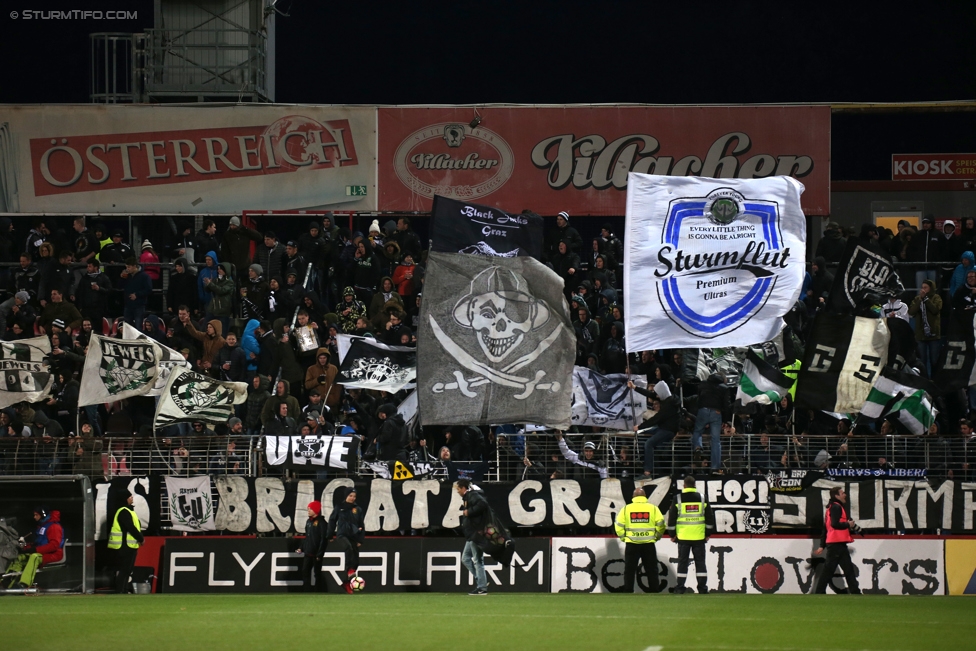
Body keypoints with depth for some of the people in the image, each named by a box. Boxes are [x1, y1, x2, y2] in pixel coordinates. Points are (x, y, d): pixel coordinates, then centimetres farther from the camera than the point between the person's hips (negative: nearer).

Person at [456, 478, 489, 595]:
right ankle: (481, 581, 16)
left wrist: (469, 512, -22)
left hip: (477, 533, -11)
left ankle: (482, 588, -4)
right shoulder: (467, 497, 19)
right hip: (471, 534, 11)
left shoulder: (473, 495, -12)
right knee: (465, 558, 15)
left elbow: (483, 504, -30)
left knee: (477, 560, -7)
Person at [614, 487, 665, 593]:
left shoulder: (626, 509, 1)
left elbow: (619, 525, -2)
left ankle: (628, 592, 4)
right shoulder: (653, 508, 1)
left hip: (631, 544, 0)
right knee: (651, 570, 8)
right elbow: (660, 524, -3)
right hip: (648, 544, 0)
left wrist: (623, 538, 12)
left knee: (629, 570, 6)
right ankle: (654, 592, 7)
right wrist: (657, 536, 12)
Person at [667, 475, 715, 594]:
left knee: (682, 562, 3)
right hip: (699, 537, 1)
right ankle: (702, 587, 3)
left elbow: (671, 517, -2)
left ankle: (680, 588, 1)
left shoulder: (678, 499, -3)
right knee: (700, 562, 6)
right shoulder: (702, 499, 4)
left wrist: (672, 534, 7)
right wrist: (708, 534, 16)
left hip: (683, 537, -1)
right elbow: (710, 517, 8)